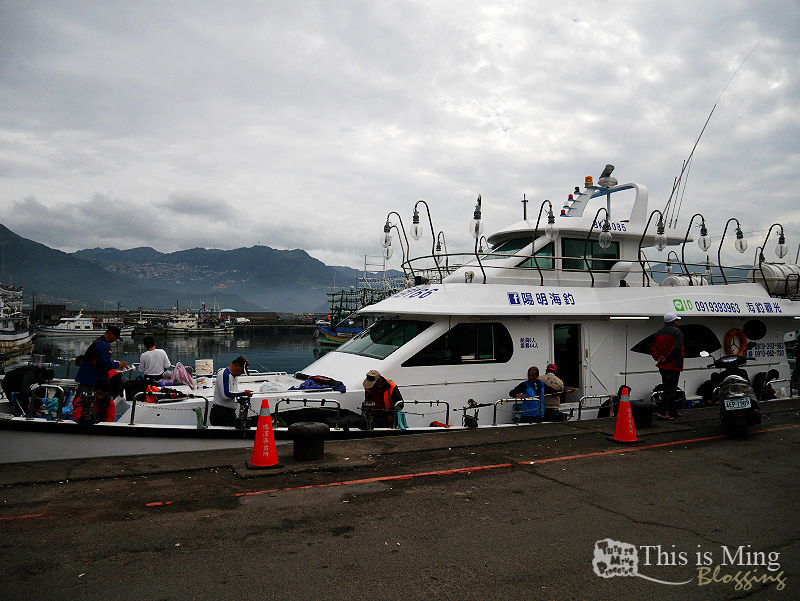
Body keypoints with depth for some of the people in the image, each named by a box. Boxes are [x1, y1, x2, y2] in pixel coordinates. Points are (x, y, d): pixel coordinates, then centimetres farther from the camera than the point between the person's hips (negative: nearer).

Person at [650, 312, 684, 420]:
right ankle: (663, 413, -11)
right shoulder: (677, 332, -9)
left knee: (668, 389, 16)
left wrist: (658, 358, -2)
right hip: (673, 366, -7)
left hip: (662, 367, 7)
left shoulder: (659, 333, 14)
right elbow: (676, 348, -22)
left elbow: (653, 348, 8)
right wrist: (666, 359, -16)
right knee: (670, 390, -5)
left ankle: (673, 412, 26)